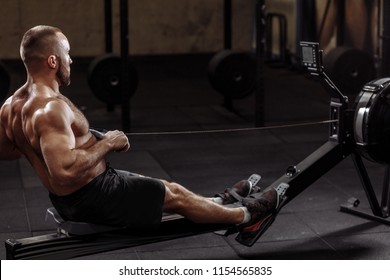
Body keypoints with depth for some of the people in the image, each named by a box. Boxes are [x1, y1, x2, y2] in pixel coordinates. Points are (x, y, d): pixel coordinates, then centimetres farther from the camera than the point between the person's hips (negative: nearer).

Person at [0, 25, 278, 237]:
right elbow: (64, 170, -38)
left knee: (161, 187, 25)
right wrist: (107, 144, -24)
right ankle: (245, 216, 31)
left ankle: (220, 203, 47)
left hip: (65, 198, 9)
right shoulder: (51, 109, -30)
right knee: (175, 195, 9)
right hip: (92, 197, -9)